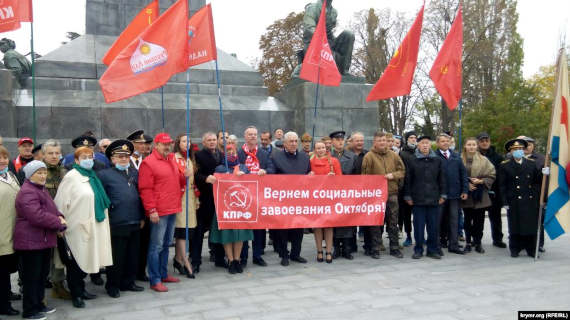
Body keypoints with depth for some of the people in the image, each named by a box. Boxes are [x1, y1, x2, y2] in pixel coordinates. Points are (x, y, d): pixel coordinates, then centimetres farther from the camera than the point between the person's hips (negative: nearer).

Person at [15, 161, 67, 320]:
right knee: (31, 277, 0)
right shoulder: (27, 192, -18)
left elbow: (51, 209, 21)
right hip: (31, 242, -10)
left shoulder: (41, 189, 16)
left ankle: (39, 303, 30)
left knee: (42, 275, 17)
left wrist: (59, 217, -1)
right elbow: (38, 216, -28)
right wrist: (59, 223, -16)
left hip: (44, 240, 10)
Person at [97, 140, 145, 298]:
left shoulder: (134, 173, 13)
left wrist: (142, 217, 14)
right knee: (116, 257, 5)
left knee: (133, 255, 13)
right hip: (116, 224, -5)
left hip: (135, 223, 5)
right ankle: (112, 286, 20)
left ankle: (128, 282, 28)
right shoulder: (104, 174, -3)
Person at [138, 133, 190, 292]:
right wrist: (151, 210, -18)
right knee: (156, 246, -3)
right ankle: (155, 281, 4)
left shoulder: (172, 160, 17)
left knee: (166, 244, 16)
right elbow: (145, 189, -13)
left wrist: (184, 176, 6)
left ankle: (164, 274, 27)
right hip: (159, 212, -8)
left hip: (172, 210, 8)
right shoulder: (148, 163, -9)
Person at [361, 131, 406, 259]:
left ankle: (394, 248, 19)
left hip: (392, 193, 4)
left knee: (393, 222, 9)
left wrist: (393, 175, -6)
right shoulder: (369, 156, -3)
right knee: (375, 223, 2)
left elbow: (402, 171, 14)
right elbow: (365, 176, -3)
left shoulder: (393, 155, 10)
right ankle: (374, 249, 11)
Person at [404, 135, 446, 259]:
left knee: (433, 226, 5)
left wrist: (442, 195, 6)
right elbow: (408, 180, 4)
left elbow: (442, 179, 12)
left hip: (434, 198, 2)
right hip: (418, 199, -2)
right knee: (419, 225, 2)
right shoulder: (412, 161, 3)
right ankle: (418, 250, 13)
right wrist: (408, 196, 0)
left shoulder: (437, 160, 9)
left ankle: (432, 249, 17)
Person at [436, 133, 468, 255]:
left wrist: (465, 190, 3)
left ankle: (453, 245, 14)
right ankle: (438, 245, 14)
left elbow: (463, 173, 11)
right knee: (439, 220, 5)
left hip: (454, 194, 4)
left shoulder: (456, 156, 12)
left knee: (454, 219, 7)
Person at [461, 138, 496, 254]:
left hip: (480, 196, 0)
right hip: (466, 195, 0)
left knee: (479, 220, 3)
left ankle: (478, 243, 15)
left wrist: (481, 181, -11)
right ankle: (468, 242, 17)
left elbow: (492, 175, 2)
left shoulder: (483, 160, 1)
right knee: (467, 220, 7)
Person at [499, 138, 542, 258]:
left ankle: (531, 250, 19)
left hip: (530, 201, 3)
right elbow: (502, 185, -1)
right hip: (514, 202, -2)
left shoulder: (531, 164, 11)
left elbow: (537, 180, 12)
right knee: (515, 227, 3)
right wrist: (505, 202, -6)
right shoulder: (505, 165, 1)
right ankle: (514, 250, 15)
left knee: (531, 225, 6)